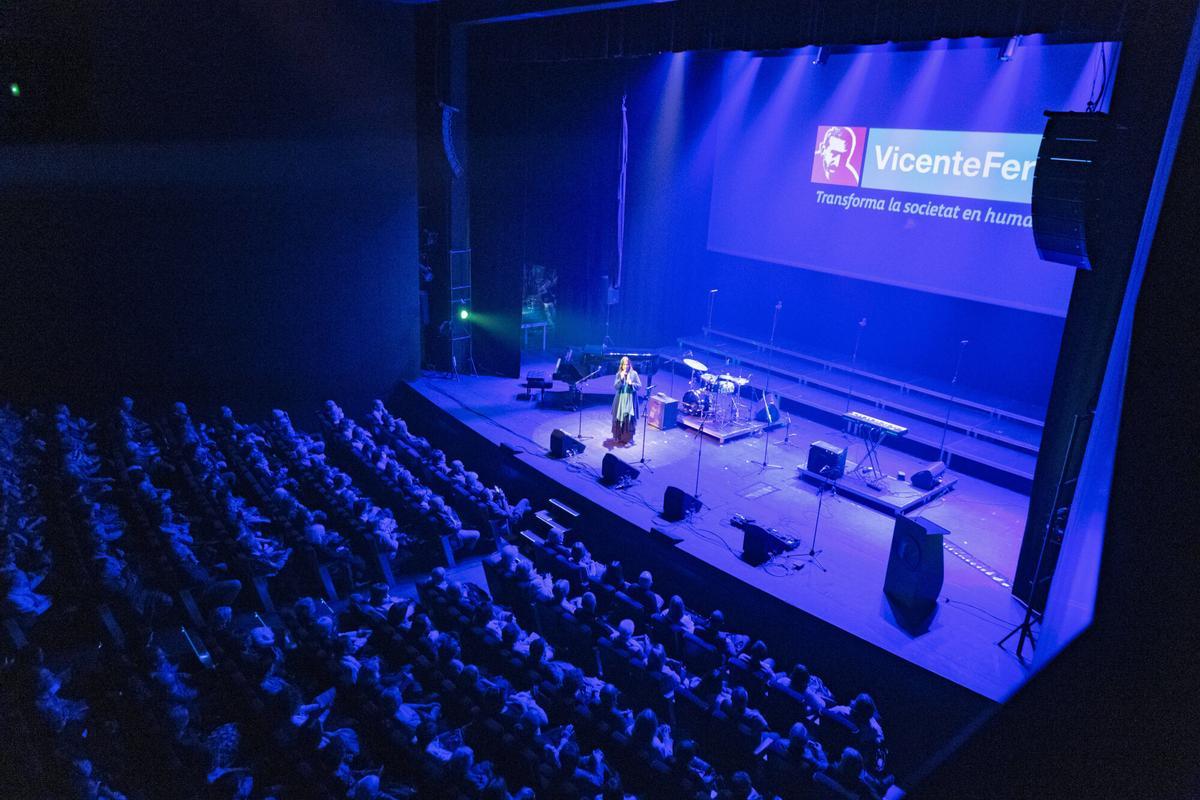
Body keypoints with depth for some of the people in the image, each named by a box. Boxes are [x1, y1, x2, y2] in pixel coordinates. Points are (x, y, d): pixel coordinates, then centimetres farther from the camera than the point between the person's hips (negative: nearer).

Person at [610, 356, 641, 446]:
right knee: (618, 418, 7)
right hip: (620, 399, 3)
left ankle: (629, 439, 0)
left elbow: (639, 386, -3)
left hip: (630, 400, -3)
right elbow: (615, 386, -5)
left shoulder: (634, 373, -4)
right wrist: (621, 378, -19)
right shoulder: (618, 374, 2)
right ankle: (619, 437, 23)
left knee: (628, 419, -6)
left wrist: (632, 383, -21)